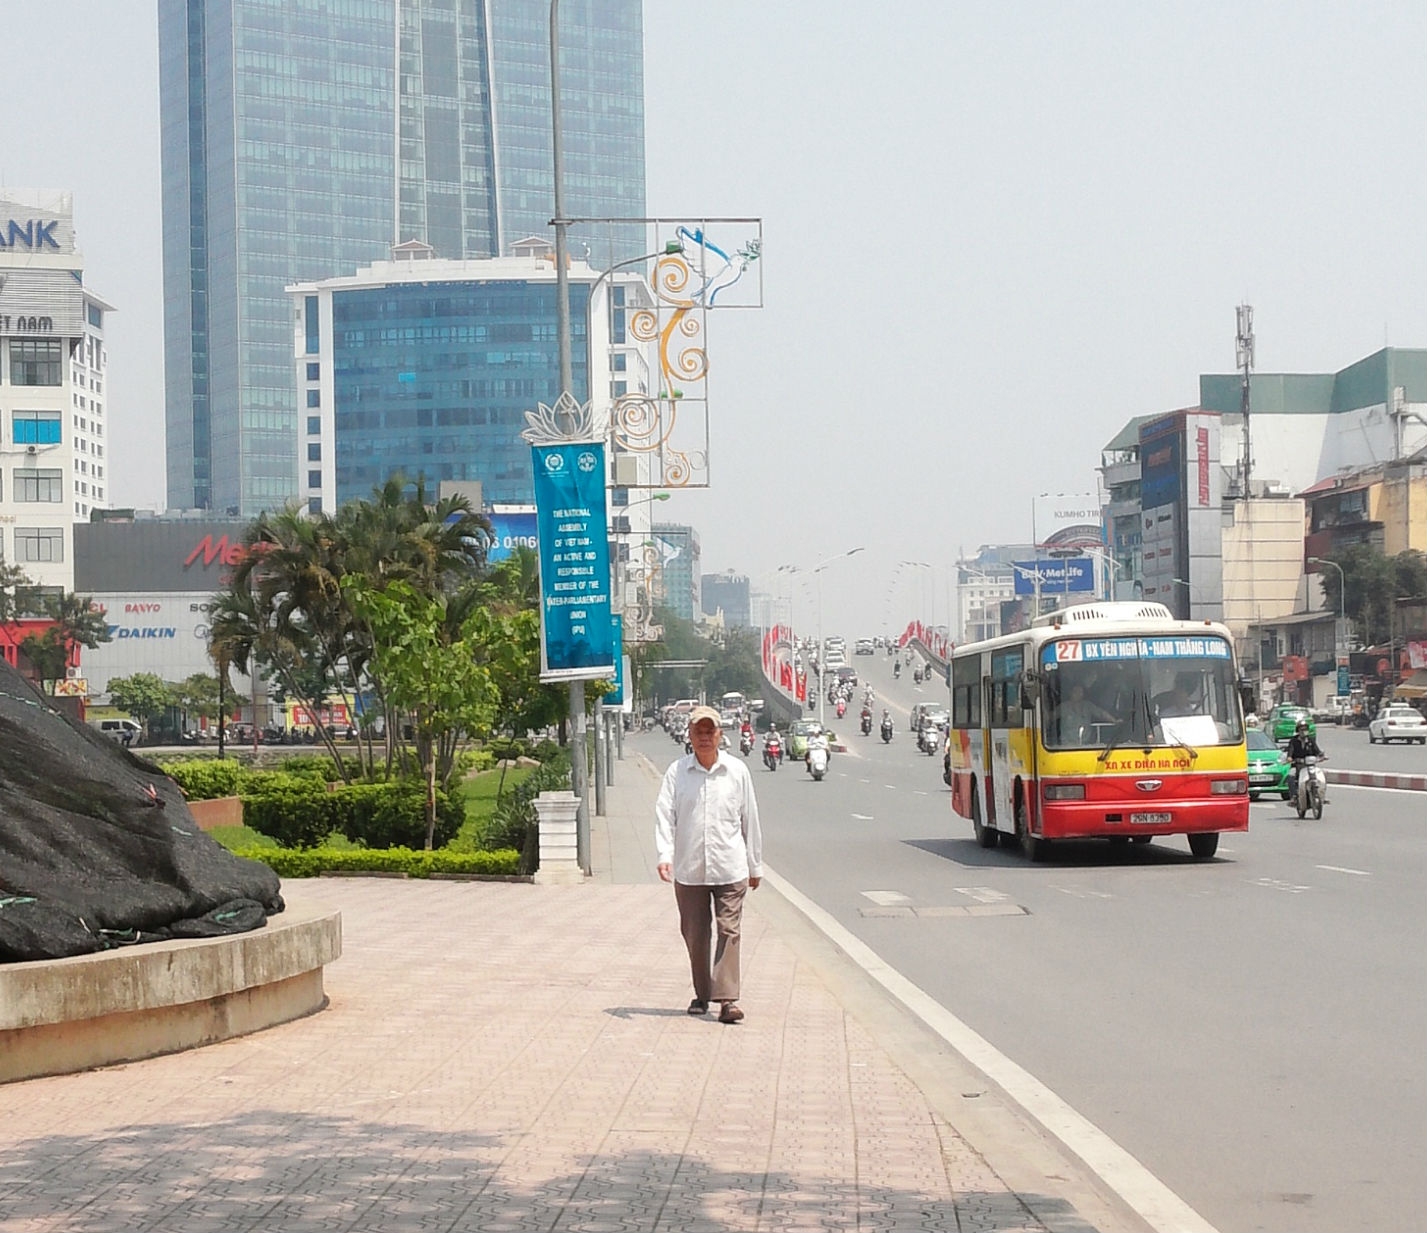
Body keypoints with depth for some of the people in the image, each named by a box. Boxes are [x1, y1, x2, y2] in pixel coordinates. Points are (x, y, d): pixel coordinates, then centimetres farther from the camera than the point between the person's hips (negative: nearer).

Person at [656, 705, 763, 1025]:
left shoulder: (737, 771, 4)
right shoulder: (677, 772, 3)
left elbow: (750, 820, 9)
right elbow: (665, 814, -3)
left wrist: (755, 866, 12)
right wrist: (664, 855, -18)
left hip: (730, 868, -1)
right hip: (689, 869, 1)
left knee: (729, 932, -7)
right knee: (695, 934, 8)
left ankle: (728, 999, -10)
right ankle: (701, 995, 22)